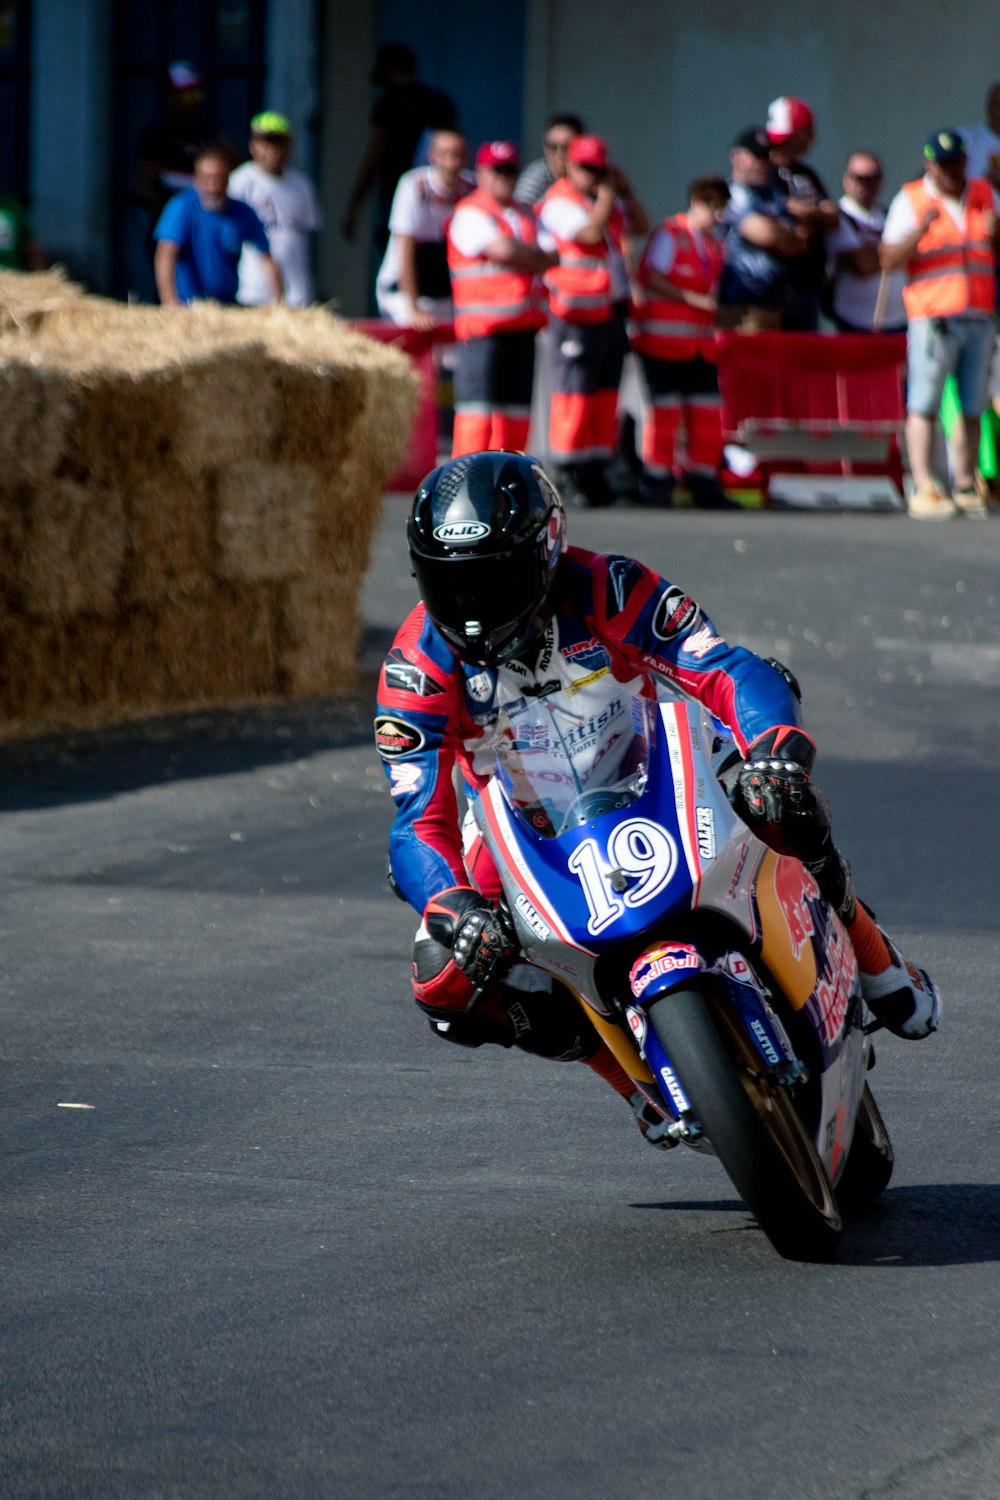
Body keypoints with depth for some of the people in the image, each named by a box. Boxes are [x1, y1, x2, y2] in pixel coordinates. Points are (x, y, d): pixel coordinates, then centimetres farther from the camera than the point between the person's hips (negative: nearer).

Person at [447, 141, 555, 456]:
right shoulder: (470, 214, -5)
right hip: (484, 331, -8)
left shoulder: (524, 215, 20)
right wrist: (547, 257, -2)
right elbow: (503, 250, -18)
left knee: (517, 405, 7)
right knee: (479, 407, -11)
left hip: (522, 330, 8)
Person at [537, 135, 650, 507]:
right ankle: (571, 473, -3)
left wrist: (625, 191, 10)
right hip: (577, 316, -8)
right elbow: (590, 232, -25)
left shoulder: (605, 200, 17)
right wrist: (606, 195, -12)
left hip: (611, 312, 8)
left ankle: (595, 471, 14)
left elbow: (641, 225, 23)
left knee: (605, 390, 9)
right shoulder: (559, 203, -10)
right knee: (574, 391, -7)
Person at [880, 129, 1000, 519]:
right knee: (924, 405, -10)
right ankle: (922, 488, -13)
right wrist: (920, 230, -20)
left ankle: (965, 487, 12)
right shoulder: (911, 199, 2)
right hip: (932, 315, -4)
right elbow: (889, 260, -5)